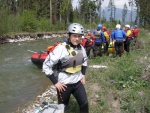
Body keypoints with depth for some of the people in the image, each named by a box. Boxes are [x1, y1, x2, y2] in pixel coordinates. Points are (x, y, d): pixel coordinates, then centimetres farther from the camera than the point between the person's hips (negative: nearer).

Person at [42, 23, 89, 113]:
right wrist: (56, 82, -17)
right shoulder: (61, 48, -22)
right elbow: (46, 66, -19)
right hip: (64, 84, -5)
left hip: (78, 82, 5)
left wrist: (83, 74, 10)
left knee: (84, 104, 9)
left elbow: (85, 60, 20)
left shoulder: (80, 48, -3)